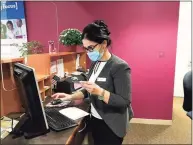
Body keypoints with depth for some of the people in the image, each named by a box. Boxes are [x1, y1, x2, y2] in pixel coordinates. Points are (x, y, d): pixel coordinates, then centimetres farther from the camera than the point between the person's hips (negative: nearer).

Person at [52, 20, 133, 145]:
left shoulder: (120, 67, -20)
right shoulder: (95, 63, 3)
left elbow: (125, 102, -23)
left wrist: (100, 92, -34)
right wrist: (71, 97, -4)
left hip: (111, 125, -7)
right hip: (95, 120, 7)